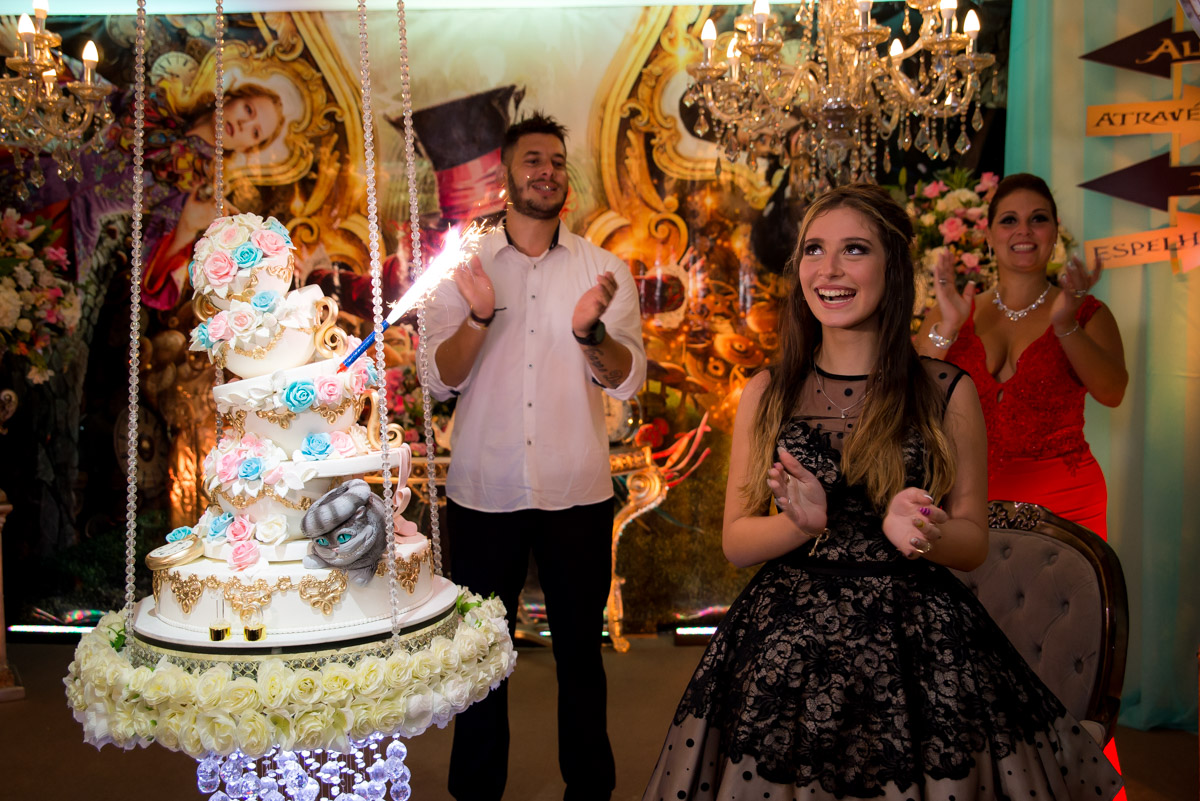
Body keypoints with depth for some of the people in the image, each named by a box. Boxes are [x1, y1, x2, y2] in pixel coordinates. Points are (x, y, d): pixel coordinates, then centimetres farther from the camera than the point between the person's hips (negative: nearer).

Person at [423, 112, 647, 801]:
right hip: (483, 491, 0)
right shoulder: (461, 267, 4)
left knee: (580, 647, 12)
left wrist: (590, 331, -25)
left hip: (578, 492, 0)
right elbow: (439, 380, -3)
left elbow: (629, 380, -5)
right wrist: (479, 317, -21)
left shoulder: (605, 270, 3)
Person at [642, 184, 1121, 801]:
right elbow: (735, 542, 2)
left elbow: (973, 541, 3)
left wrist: (920, 531, -19)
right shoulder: (766, 394, 2)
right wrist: (804, 523, -18)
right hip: (786, 651, 1)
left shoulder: (947, 392, -1)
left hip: (918, 651, 0)